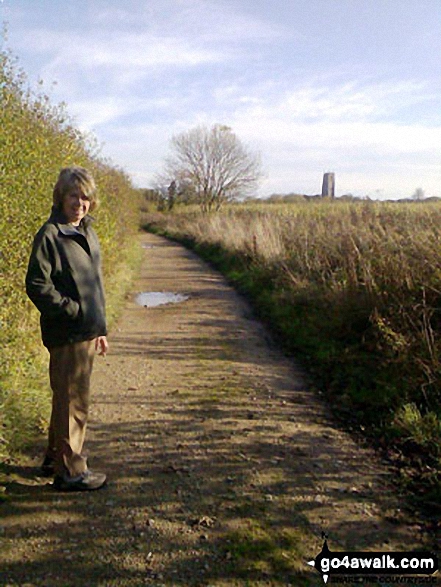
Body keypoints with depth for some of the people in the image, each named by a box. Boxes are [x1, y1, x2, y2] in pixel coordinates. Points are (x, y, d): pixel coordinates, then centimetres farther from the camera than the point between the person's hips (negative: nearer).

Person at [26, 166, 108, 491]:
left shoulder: (89, 234, 13)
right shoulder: (50, 235, -11)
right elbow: (37, 285, -16)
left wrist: (101, 328, 18)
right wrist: (74, 310, -17)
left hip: (86, 332, 8)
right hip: (67, 333, -8)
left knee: (69, 399, 18)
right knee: (73, 401, 0)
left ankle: (56, 458, 35)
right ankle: (70, 471, 13)